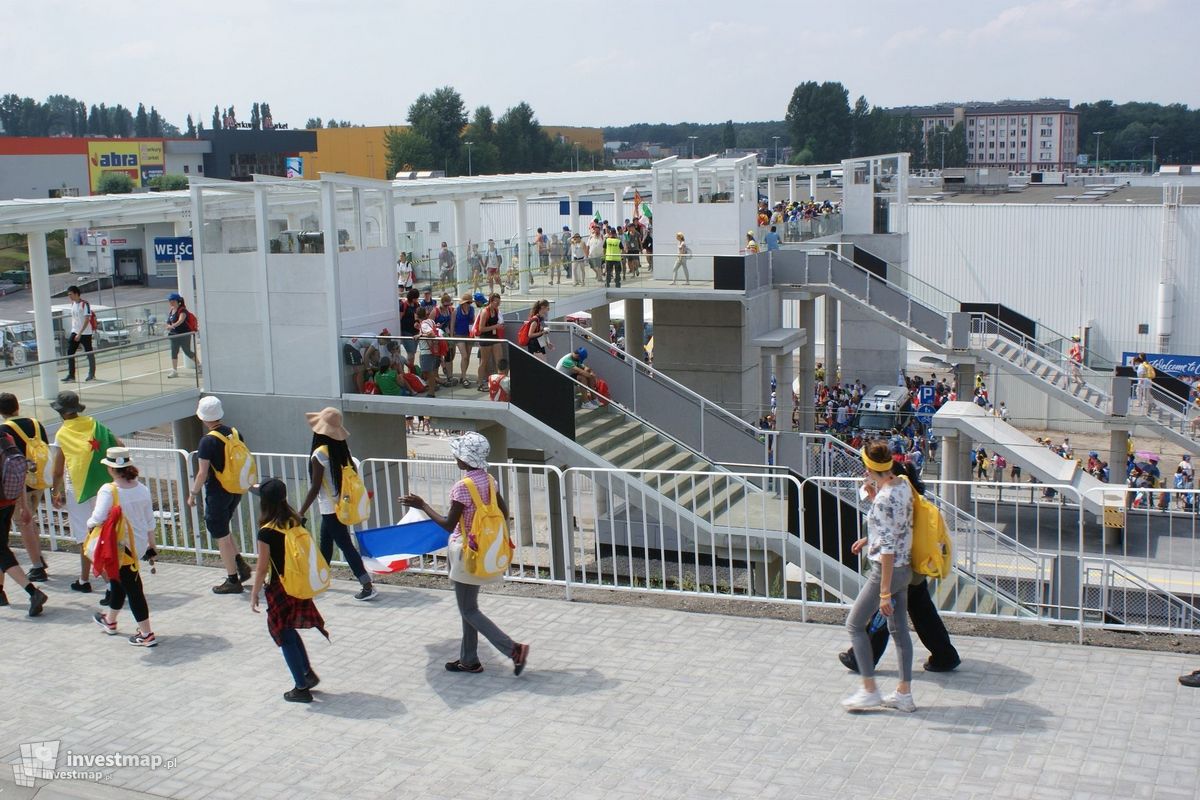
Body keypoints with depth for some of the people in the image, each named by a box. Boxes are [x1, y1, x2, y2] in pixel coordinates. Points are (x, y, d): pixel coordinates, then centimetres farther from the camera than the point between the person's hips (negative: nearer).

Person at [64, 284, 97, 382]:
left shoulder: (85, 304, -13)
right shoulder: (73, 304, 10)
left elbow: (87, 320, -17)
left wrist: (80, 334, -21)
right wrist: (74, 332, 14)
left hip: (85, 333, -7)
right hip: (74, 332, 7)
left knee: (89, 353, 3)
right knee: (69, 352, -1)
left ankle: (92, 374, 13)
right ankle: (71, 375, 3)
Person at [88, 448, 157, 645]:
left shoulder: (109, 491, -20)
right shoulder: (142, 488, -1)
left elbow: (98, 519, -28)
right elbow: (150, 521, 6)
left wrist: (89, 523, -4)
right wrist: (151, 546, 17)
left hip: (121, 547, -7)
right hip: (140, 545, 7)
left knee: (132, 588, 1)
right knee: (118, 580, 27)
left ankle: (146, 634, 6)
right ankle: (110, 621, 47)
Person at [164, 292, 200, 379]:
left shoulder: (182, 310, -16)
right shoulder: (171, 311, 9)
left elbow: (180, 320, -34)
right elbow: (169, 322, 20)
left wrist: (172, 326, -49)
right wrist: (169, 326, -3)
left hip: (184, 334, -8)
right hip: (174, 335, 8)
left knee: (187, 352, 3)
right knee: (174, 352, 2)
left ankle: (199, 365, 25)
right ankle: (174, 371, 6)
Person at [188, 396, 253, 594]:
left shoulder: (208, 441, -18)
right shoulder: (235, 433, 2)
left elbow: (203, 473, -17)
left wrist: (193, 494, -5)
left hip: (218, 493, -7)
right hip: (236, 491, 7)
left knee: (221, 537, 4)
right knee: (222, 531, 24)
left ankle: (233, 580, 10)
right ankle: (241, 565, 15)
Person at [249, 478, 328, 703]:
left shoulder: (267, 532, -20)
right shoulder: (296, 521, -3)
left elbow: (262, 568, -15)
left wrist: (254, 594, -4)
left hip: (280, 589, -6)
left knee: (286, 637, 6)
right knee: (291, 631, 24)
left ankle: (302, 688, 10)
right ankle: (308, 672, 25)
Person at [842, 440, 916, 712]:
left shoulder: (884, 499, -25)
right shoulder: (903, 485, 2)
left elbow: (888, 549, -25)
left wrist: (884, 592, -22)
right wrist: (869, 539, 12)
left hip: (886, 570, -9)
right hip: (905, 568, 9)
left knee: (855, 625, 6)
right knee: (899, 628, 15)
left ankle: (869, 690, 9)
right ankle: (904, 693, 21)